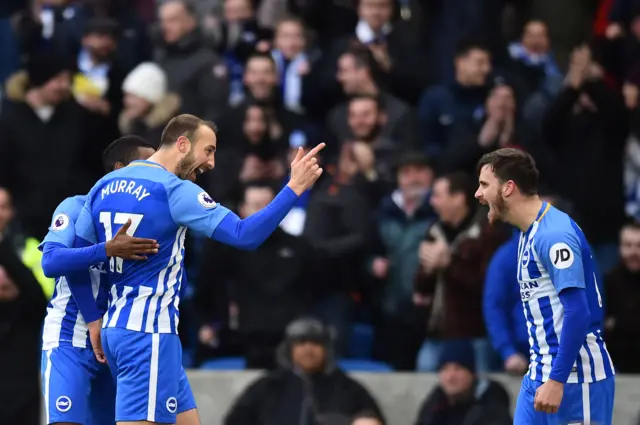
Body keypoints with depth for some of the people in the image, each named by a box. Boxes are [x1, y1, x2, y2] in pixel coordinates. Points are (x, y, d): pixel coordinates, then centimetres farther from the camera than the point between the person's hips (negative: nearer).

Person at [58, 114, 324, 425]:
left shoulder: (104, 185, 11)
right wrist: (294, 188, -13)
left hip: (116, 328, 9)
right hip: (148, 333, -9)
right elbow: (245, 235, -18)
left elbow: (71, 259, 14)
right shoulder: (174, 190, -12)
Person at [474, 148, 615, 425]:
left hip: (575, 379, -9)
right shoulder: (529, 234, 14)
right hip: (540, 375, 9)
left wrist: (556, 380, -24)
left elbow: (578, 312, -22)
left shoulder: (554, 234, -16)